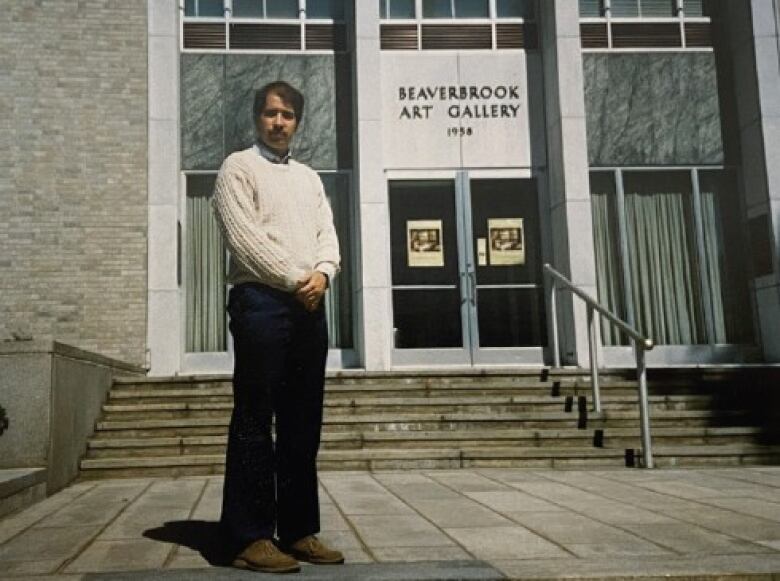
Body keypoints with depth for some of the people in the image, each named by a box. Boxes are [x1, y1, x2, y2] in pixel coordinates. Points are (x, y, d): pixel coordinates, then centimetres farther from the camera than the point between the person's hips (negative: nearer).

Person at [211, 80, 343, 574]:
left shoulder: (310, 178, 23)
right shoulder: (238, 167, 5)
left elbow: (328, 236, 13)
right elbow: (243, 236, -8)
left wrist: (322, 273, -8)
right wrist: (293, 279, -12)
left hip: (310, 305, 6)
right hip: (261, 301, -6)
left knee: (303, 422, 6)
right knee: (255, 420, -5)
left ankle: (299, 530, 13)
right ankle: (252, 537, 0)